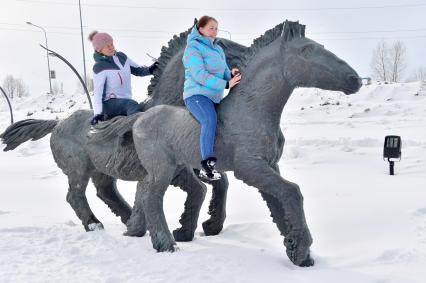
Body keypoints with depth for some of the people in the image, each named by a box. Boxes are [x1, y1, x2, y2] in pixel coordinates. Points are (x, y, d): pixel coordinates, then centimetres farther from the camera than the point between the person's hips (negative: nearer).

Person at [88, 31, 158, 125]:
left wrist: (149, 69, -7)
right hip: (110, 103, -9)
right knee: (133, 105, -33)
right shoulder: (99, 67, -11)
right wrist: (97, 113, -29)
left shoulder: (121, 56, 8)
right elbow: (97, 92, -17)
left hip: (125, 102, 9)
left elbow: (137, 70, 15)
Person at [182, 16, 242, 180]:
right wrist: (226, 84, -20)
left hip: (214, 96, 9)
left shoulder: (218, 50, 18)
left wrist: (231, 74, -7)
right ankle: (207, 165, -35)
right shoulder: (193, 48, -6)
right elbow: (200, 75, -18)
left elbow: (223, 72, 18)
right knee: (210, 119, -32)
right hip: (197, 94, -8)